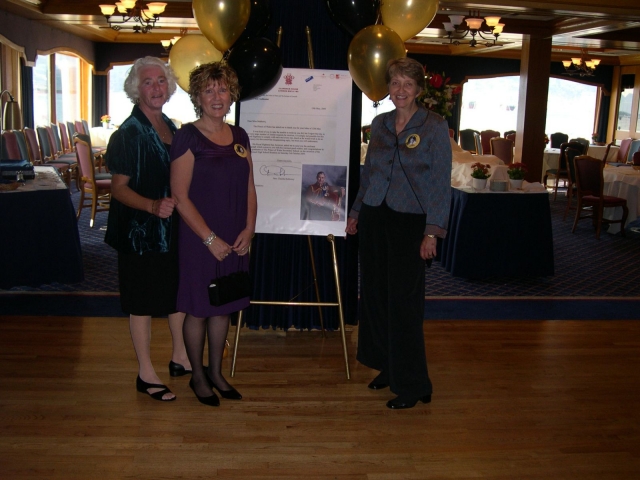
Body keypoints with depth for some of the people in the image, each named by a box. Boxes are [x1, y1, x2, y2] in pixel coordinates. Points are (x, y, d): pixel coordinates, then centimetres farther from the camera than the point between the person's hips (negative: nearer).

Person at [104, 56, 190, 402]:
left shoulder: (171, 128, 9)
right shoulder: (127, 134, -12)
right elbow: (119, 188, -16)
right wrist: (153, 206, -30)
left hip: (174, 228, 7)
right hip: (141, 232, -7)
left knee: (178, 291, 16)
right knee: (143, 303, 3)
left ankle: (180, 357, 33)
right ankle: (146, 375, 15)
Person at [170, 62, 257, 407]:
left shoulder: (239, 137, 8)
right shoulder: (187, 137, -9)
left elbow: (249, 188, 11)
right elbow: (180, 196, -13)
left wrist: (249, 229, -2)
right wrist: (210, 238, -15)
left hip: (235, 241, 5)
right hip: (200, 240, -5)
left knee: (224, 308, 15)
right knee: (198, 310, 7)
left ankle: (216, 372, 31)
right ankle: (197, 377, 24)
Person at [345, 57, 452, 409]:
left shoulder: (434, 126, -6)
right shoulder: (379, 124, 9)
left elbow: (441, 183, -9)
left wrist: (432, 232, -15)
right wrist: (355, 212, 15)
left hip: (409, 222, -5)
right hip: (374, 217, 6)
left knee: (403, 303, -4)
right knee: (374, 295, 9)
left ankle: (412, 386, 8)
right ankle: (387, 367, 26)